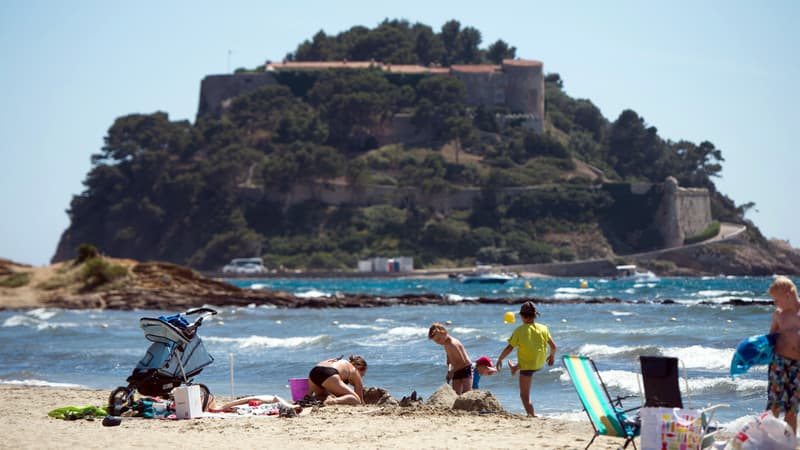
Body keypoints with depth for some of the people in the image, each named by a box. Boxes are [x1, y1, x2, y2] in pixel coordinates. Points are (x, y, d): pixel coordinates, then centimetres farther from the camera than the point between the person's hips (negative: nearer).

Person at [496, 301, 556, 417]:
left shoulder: (520, 330, -18)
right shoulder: (543, 328, -7)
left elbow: (509, 348, -15)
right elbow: (553, 346, 0)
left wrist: (499, 359, 0)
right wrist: (552, 356, 21)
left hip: (527, 365, -6)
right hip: (540, 363, 6)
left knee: (525, 395, 5)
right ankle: (515, 367, 67)